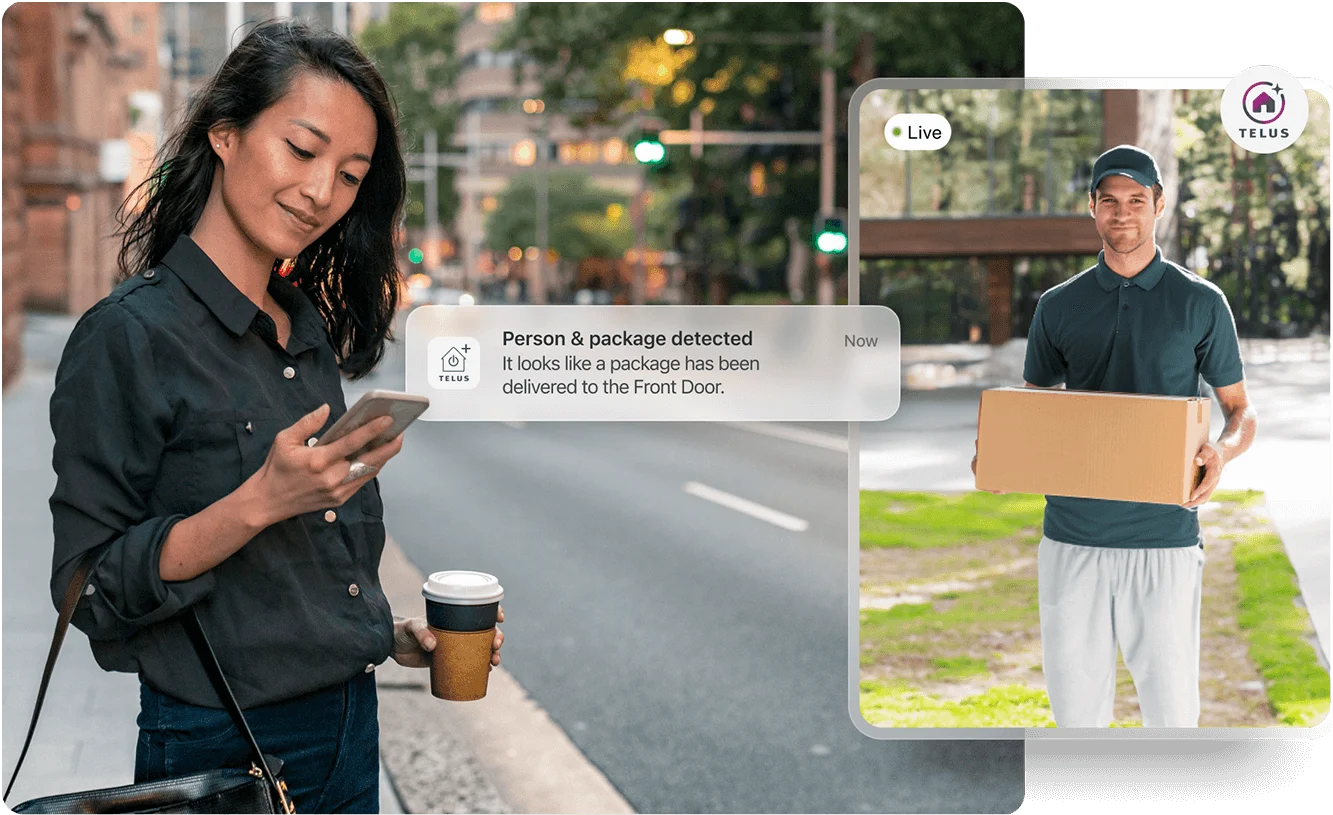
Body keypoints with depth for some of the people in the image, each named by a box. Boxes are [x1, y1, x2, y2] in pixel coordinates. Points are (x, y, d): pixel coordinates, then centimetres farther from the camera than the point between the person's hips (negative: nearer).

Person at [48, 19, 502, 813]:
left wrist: (389, 634, 5)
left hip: (350, 730, 7)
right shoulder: (130, 335, -15)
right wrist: (257, 502, -27)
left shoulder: (310, 331, 9)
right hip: (224, 751, -7)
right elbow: (93, 591, -17)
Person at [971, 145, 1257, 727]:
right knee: (1075, 704, 5)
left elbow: (1240, 409, 7)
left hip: (1165, 535, -2)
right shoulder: (1058, 305, 11)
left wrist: (1223, 450, -16)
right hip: (1071, 535, 2)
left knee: (1171, 707, -2)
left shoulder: (1200, 303, 5)